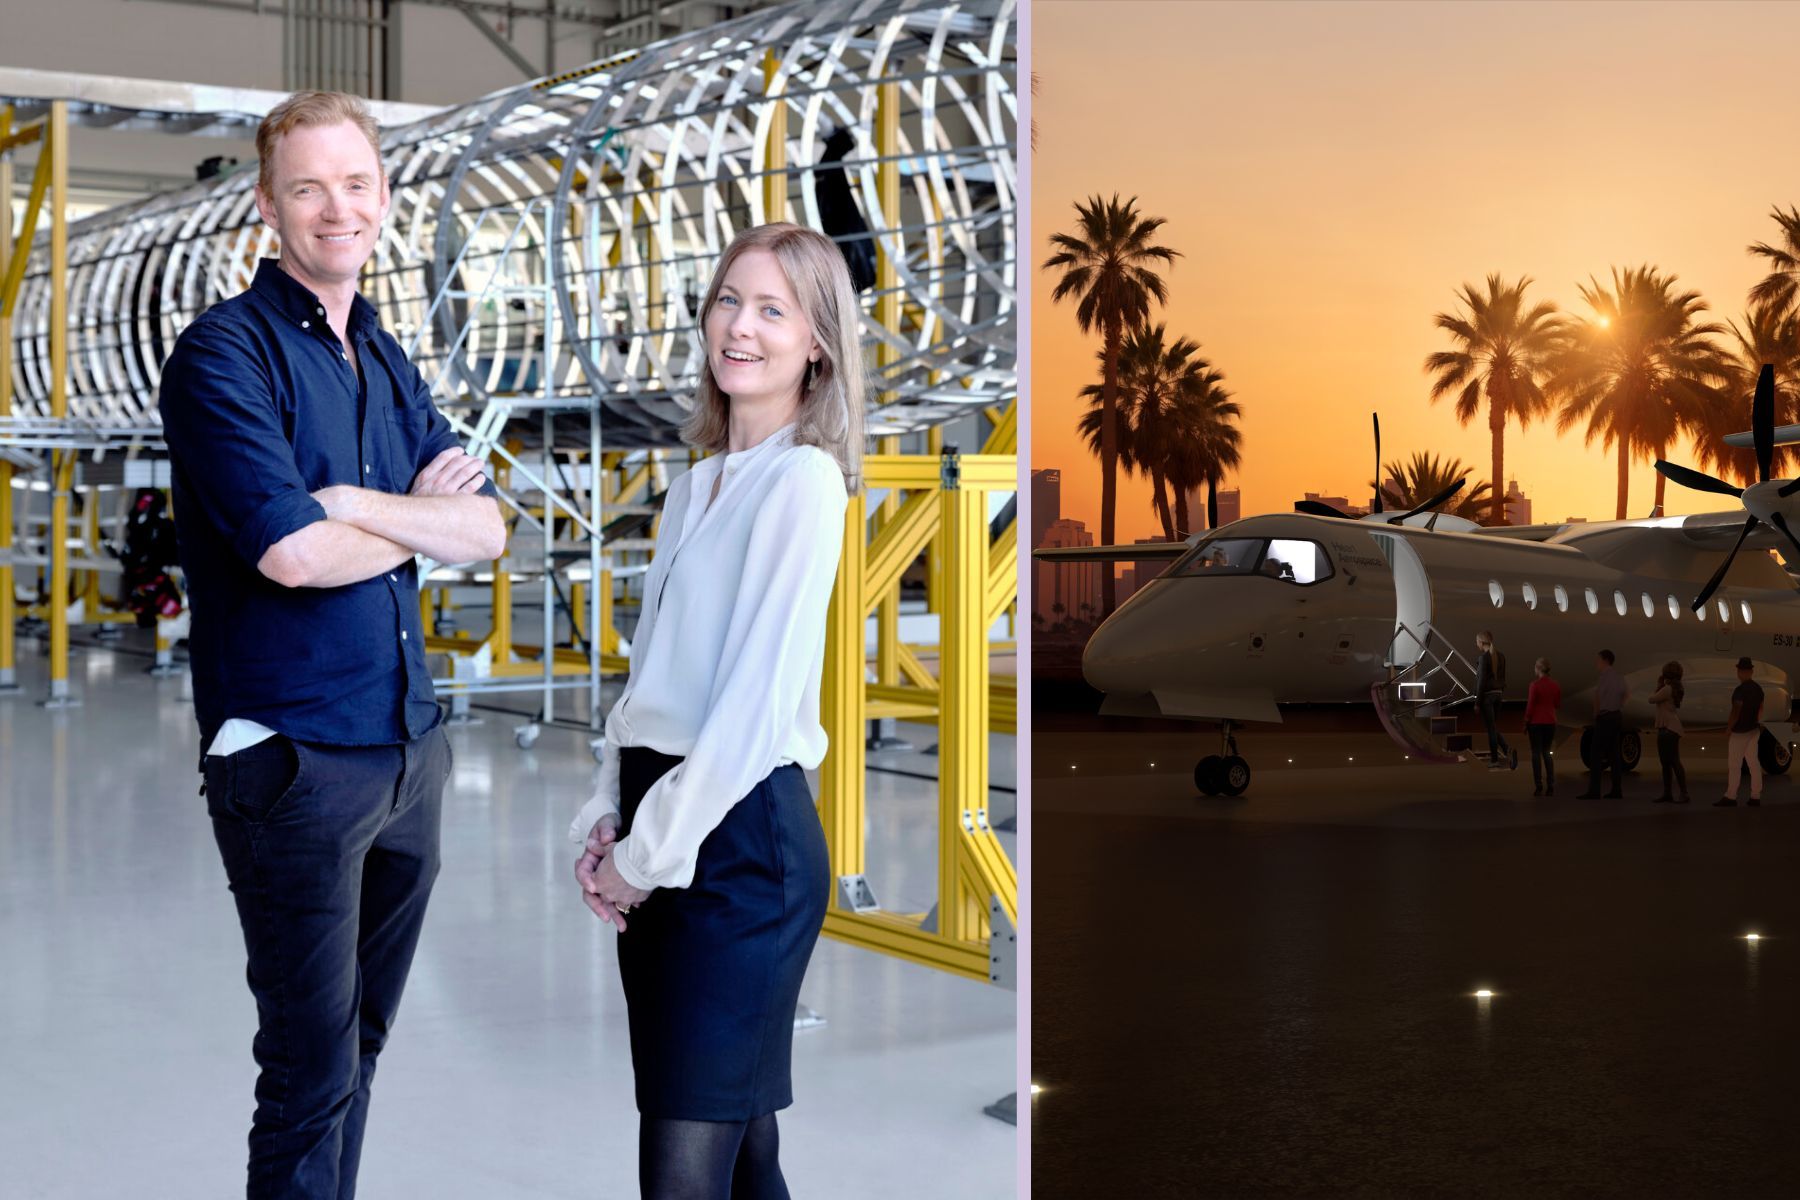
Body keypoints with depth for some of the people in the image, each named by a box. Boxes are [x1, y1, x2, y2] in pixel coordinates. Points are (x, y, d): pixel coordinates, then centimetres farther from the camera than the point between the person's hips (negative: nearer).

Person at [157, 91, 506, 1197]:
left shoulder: (390, 364, 13)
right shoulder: (225, 351, -9)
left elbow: (487, 531, 3)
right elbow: (293, 553, -20)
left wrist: (352, 502, -12)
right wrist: (421, 515, -3)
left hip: (411, 745, 7)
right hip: (294, 757, -7)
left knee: (360, 1046, 16)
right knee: (314, 1072, -1)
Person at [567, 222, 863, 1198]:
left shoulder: (804, 479, -9)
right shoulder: (696, 487, 17)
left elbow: (757, 696, -15)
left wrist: (649, 853, -11)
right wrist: (607, 821, 7)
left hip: (740, 834, -8)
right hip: (659, 830, 8)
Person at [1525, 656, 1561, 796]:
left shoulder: (1534, 685, -14)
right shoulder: (1556, 685, 1)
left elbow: (1530, 706, -11)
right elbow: (1558, 704, 9)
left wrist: (1526, 723, -1)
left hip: (1536, 722, -5)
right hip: (1550, 722, 5)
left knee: (1536, 753, 3)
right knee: (1547, 752, 14)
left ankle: (1538, 787, 0)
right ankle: (1550, 786, 7)